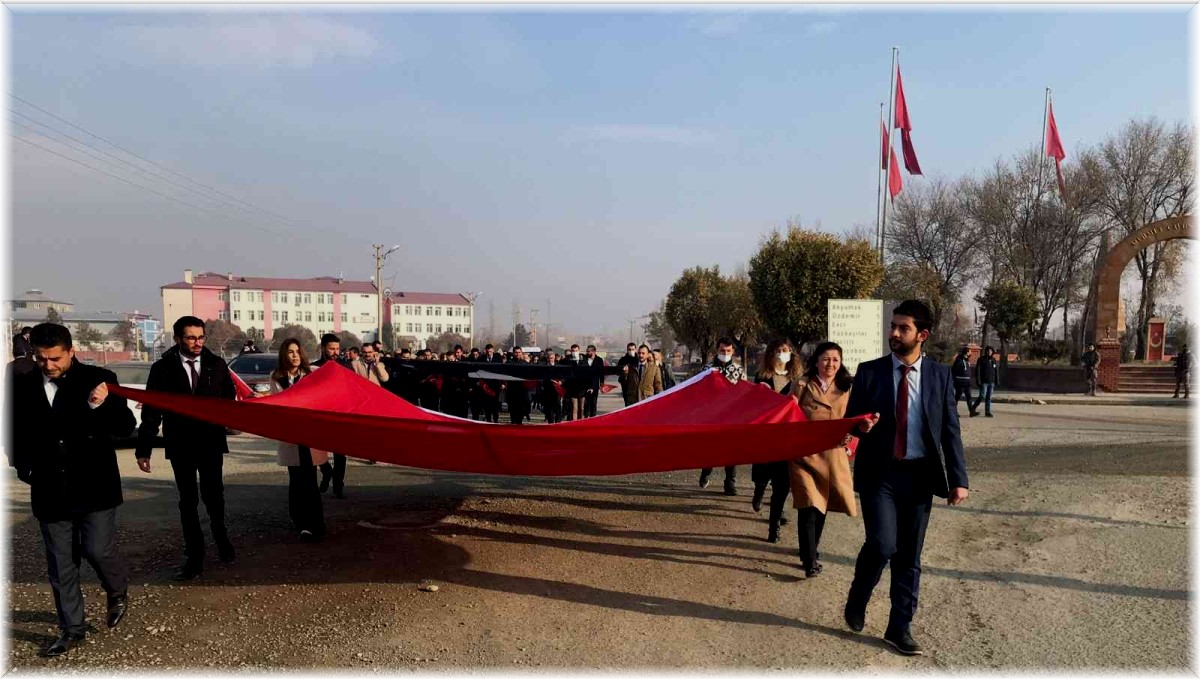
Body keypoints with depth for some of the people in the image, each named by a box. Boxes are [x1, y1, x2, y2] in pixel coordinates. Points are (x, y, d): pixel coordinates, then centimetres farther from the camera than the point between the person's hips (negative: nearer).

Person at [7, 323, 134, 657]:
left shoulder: (99, 379, -7)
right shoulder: (22, 386, 1)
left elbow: (125, 427, -8)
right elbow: (13, 432, 14)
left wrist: (102, 405, -26)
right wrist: (24, 467, 2)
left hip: (94, 487, -3)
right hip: (50, 490, 3)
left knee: (97, 549, -4)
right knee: (60, 564, 9)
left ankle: (118, 591, 27)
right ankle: (71, 628, 23)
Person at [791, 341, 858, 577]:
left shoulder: (845, 389, 9)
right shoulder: (804, 385, -3)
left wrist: (848, 442, 0)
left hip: (833, 455, 4)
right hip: (805, 453, -4)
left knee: (821, 505, 14)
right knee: (808, 506, -11)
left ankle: (811, 548, 35)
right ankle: (810, 560, -5)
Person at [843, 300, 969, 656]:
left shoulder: (940, 375, 2)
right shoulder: (870, 371, -1)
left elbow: (950, 430, 3)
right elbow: (850, 418, 3)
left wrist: (958, 479, -2)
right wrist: (861, 425, -21)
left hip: (919, 475, 2)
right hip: (879, 473, -2)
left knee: (909, 556, 8)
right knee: (882, 545, -14)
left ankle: (899, 627, 23)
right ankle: (856, 601, 15)